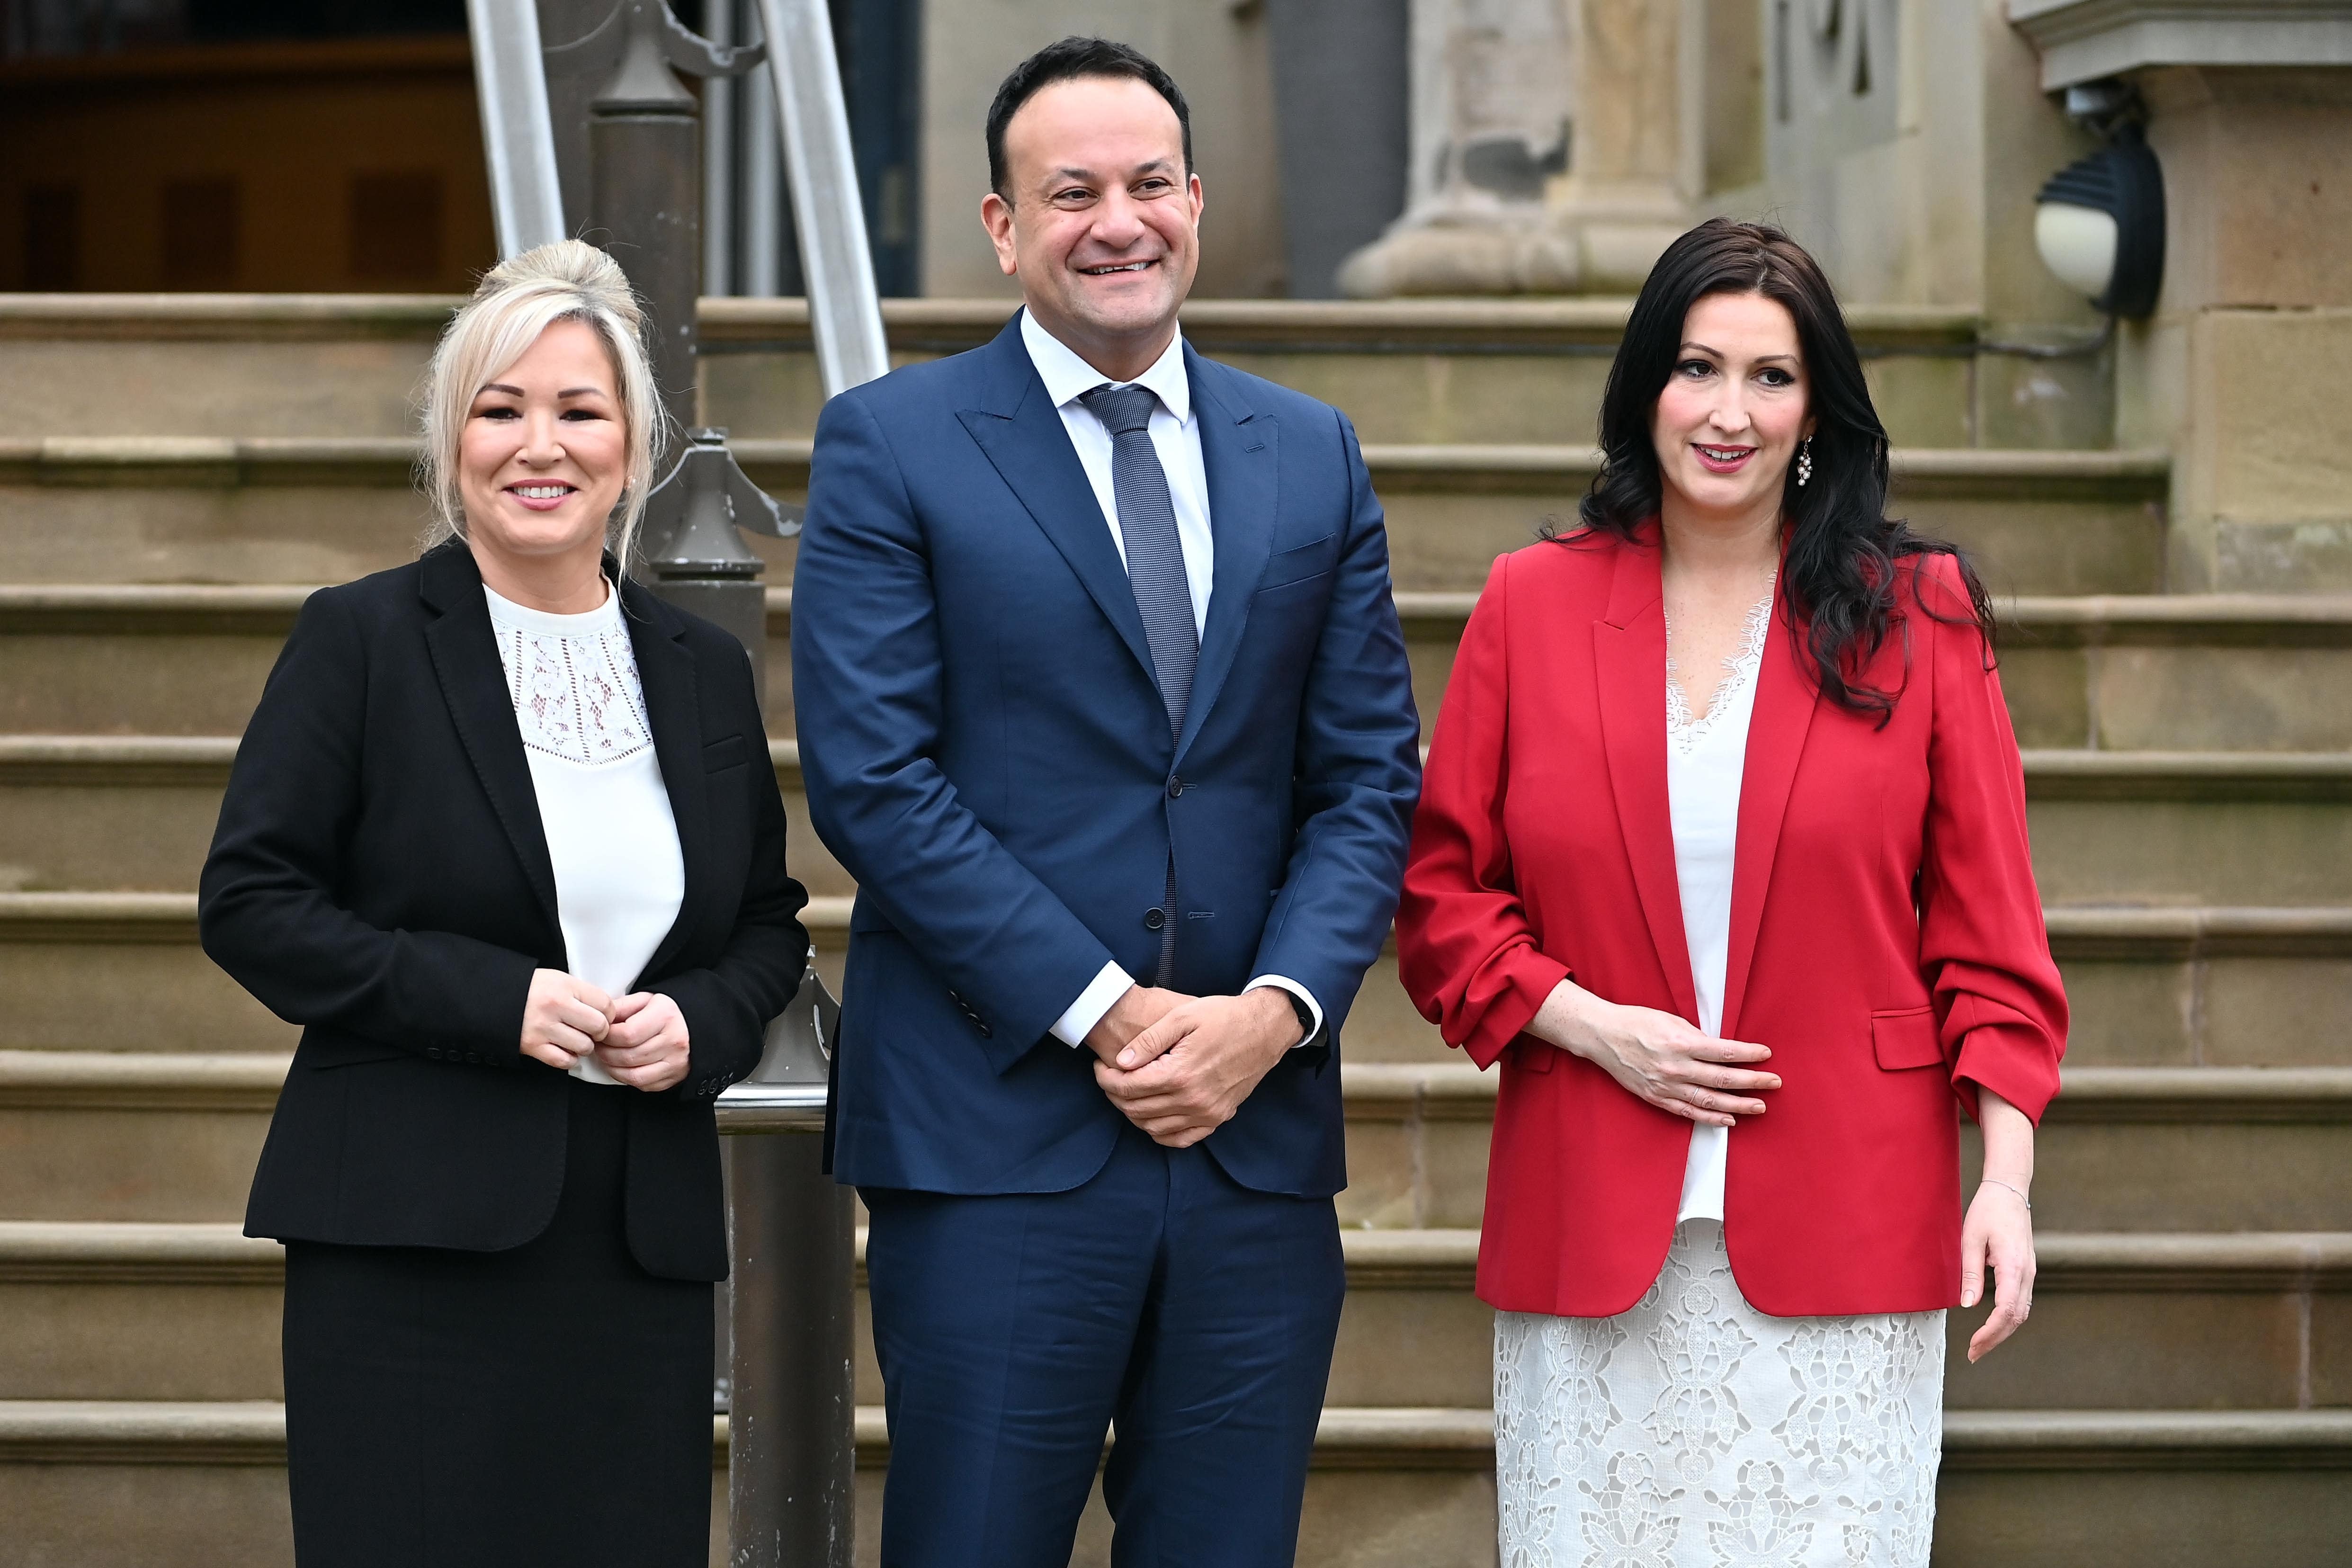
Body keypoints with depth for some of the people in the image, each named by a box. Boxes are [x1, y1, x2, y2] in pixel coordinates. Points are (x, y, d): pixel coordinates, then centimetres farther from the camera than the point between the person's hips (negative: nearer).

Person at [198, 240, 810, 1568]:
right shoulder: (361, 640, 0)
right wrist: (496, 1000, -14)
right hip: (410, 1243, -4)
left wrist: (701, 1024, -4)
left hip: (645, 1245, 4)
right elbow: (251, 903, -5)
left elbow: (769, 925, 19)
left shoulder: (707, 672, 12)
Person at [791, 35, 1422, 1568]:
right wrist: (1102, 1012, -13)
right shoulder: (889, 447, 1)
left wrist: (1276, 1011, -7)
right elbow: (873, 777, -7)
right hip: (997, 1140, -3)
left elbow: (1371, 776, 10)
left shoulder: (1313, 455, 13)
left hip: (1257, 1139, 4)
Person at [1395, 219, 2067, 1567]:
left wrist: (2005, 1172, -6)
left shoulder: (1917, 614, 5)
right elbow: (1439, 898, 9)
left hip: (1836, 1241, -1)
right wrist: (1590, 1026, -7)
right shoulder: (1534, 606, 8)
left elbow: (1987, 923, 4)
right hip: (1595, 1244, 1)